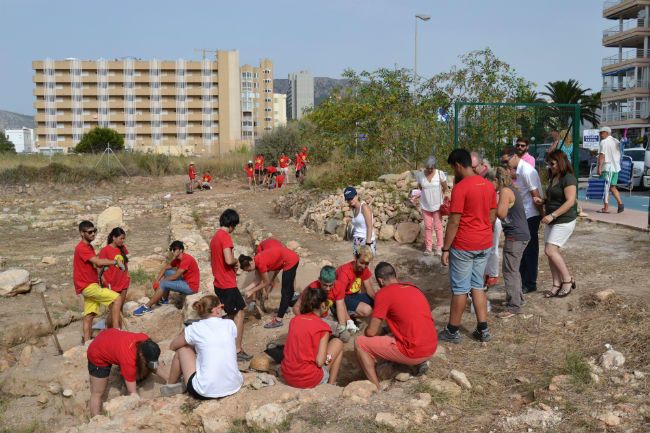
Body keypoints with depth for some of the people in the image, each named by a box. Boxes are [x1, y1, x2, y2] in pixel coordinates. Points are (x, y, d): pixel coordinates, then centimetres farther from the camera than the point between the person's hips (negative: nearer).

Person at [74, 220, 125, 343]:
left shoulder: (89, 247, 16)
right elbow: (98, 262, -24)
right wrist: (116, 261, -14)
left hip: (91, 285, 9)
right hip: (88, 286, -9)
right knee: (116, 298, -14)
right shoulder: (81, 248, -15)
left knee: (89, 315, 9)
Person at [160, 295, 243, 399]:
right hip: (235, 386, 3)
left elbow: (172, 346, 13)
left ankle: (171, 385, 33)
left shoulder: (195, 329, -5)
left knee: (182, 349, 15)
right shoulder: (230, 324, 1)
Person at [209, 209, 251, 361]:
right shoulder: (225, 237, -17)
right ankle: (238, 350, -2)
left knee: (231, 315, 18)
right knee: (239, 314, -2)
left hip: (218, 284, 9)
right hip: (228, 285, -9)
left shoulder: (214, 237, 12)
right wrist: (236, 261, -7)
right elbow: (228, 260, -29)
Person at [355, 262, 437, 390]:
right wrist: (387, 333, 36)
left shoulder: (384, 293, -8)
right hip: (432, 349, 7)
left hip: (413, 352, -7)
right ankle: (420, 362, 16)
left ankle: (376, 388, -2)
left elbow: (371, 332, -7)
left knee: (359, 343, 4)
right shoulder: (414, 288, 14)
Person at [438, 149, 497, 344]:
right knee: (477, 286, 15)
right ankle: (483, 329, 16)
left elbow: (454, 222, -17)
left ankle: (452, 331, 14)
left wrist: (445, 249, -11)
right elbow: (492, 216, 12)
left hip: (464, 246, -7)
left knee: (459, 289, 3)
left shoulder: (460, 188, -17)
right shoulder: (489, 185, 6)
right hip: (484, 244, 7)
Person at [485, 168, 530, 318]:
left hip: (515, 236, -10)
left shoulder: (505, 191, -15)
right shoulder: (509, 189, 15)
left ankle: (513, 307, -1)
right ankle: (518, 299, 34)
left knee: (510, 271, -5)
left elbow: (501, 214, -20)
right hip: (519, 235, 10)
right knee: (513, 270, 22)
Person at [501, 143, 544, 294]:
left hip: (531, 215, -9)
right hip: (521, 215, 9)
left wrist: (541, 214, -14)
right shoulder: (516, 171, 8)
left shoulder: (526, 171, -20)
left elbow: (536, 196, -18)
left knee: (529, 250, -1)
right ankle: (522, 281, 23)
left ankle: (529, 284, 9)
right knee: (522, 249, 14)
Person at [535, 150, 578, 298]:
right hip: (552, 221, 9)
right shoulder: (553, 178, 14)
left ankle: (568, 280, 1)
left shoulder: (568, 178, -15)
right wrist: (542, 201, 4)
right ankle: (557, 284, 13)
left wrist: (552, 215, -25)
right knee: (550, 252, 6)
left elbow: (570, 201, -21)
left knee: (550, 250, -14)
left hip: (564, 221, -9)